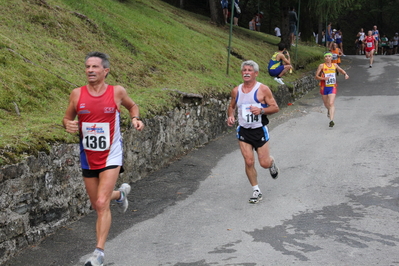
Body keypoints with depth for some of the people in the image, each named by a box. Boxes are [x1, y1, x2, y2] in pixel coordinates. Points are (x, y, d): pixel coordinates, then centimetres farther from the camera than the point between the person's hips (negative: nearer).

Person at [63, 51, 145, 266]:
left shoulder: (117, 92, -7)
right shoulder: (77, 94, -5)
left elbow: (132, 106, 13)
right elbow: (67, 117, 8)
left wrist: (135, 118, -8)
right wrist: (68, 125, -16)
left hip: (111, 156, -3)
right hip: (88, 158, 3)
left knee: (102, 203, -17)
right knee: (97, 205, 16)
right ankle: (120, 193, 50)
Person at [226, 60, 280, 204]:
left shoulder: (263, 89, -9)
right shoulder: (236, 91, 3)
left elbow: (275, 107, -7)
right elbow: (231, 107, 18)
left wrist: (261, 110, -24)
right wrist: (230, 116, -3)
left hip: (259, 130, -3)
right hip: (243, 131, 3)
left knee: (264, 163, 0)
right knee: (249, 162, -4)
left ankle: (271, 162, 39)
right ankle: (256, 191, 12)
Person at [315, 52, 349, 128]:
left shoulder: (334, 65, 6)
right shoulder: (322, 66, -3)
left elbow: (340, 70, 26)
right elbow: (316, 76, -4)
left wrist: (345, 74, 6)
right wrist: (323, 78, -22)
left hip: (332, 87, 0)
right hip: (324, 87, 0)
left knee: (331, 103, -15)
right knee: (326, 103, 16)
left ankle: (331, 120, -21)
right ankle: (329, 110, 52)